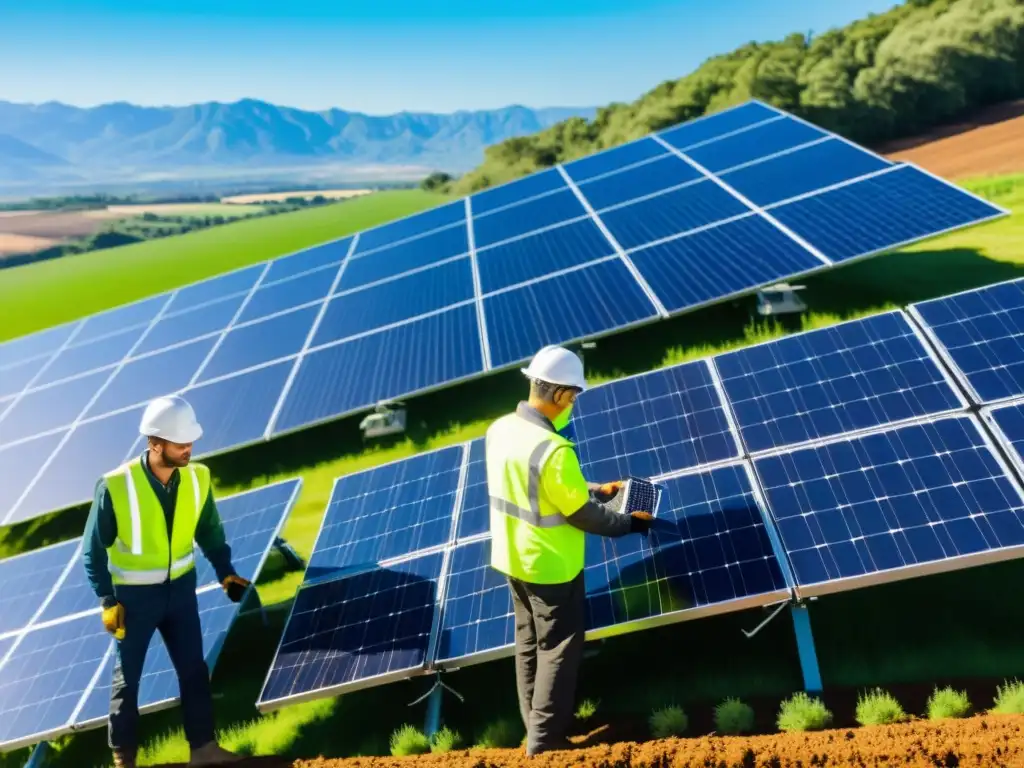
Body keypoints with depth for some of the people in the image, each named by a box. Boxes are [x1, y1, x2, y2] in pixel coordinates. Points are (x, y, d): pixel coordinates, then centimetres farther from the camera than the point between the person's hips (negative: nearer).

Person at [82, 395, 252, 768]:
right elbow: (94, 549, -13)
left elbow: (210, 531, 5)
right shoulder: (116, 486, -23)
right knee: (127, 678, 11)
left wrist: (226, 573, -2)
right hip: (133, 596, -4)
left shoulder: (197, 477, -11)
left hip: (181, 588, 4)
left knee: (194, 669, 12)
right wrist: (108, 601, -14)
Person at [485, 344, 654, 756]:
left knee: (528, 642, 22)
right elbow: (583, 515, -21)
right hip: (550, 566, -8)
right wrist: (630, 522, -4)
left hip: (513, 558, 8)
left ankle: (535, 724, 38)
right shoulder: (553, 450, -31)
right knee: (558, 648, 11)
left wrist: (595, 490, 10)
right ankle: (545, 739, 23)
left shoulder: (499, 429, -5)